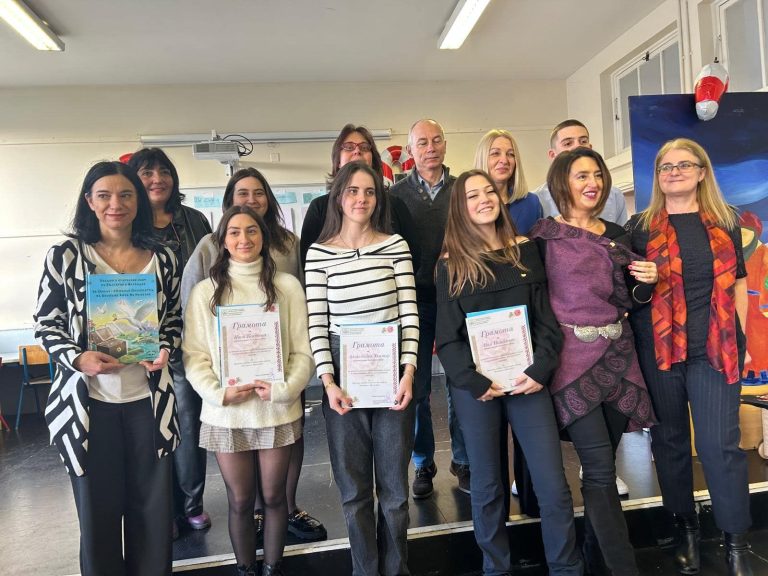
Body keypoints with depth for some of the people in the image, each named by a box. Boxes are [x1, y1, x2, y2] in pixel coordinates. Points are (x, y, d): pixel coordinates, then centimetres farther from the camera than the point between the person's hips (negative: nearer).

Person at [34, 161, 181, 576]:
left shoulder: (161, 258, 3)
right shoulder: (65, 255, -4)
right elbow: (46, 323, -1)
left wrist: (164, 350, -8)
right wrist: (78, 358, -17)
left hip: (148, 400, 2)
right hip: (88, 402, -2)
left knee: (153, 505, 13)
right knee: (97, 507, 12)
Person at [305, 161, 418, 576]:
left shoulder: (395, 245, 2)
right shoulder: (319, 252, 2)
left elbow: (409, 312, 0)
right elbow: (316, 322, -2)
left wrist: (409, 371, -9)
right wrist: (327, 380, -10)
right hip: (342, 373, 0)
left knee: (394, 484, 10)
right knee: (353, 487, 9)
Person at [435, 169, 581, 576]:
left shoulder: (526, 252, 7)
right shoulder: (450, 265, 1)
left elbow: (547, 318, 4)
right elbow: (447, 337, -2)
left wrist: (540, 370, -8)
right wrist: (476, 383, -12)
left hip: (527, 379, 2)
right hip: (474, 386, -1)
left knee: (553, 485, 2)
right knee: (486, 487, 10)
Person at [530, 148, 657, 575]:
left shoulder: (617, 235, 12)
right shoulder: (545, 235, -5)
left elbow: (628, 301, 15)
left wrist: (647, 282, -2)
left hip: (618, 354, 6)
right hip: (572, 357, -5)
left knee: (602, 466, 13)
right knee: (601, 470, -6)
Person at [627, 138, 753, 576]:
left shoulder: (724, 221, 8)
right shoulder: (641, 227, 4)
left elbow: (738, 281, 11)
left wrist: (741, 337, 7)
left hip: (716, 349, 0)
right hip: (659, 349, 0)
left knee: (719, 444, -2)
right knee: (670, 441, 9)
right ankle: (687, 530, 27)